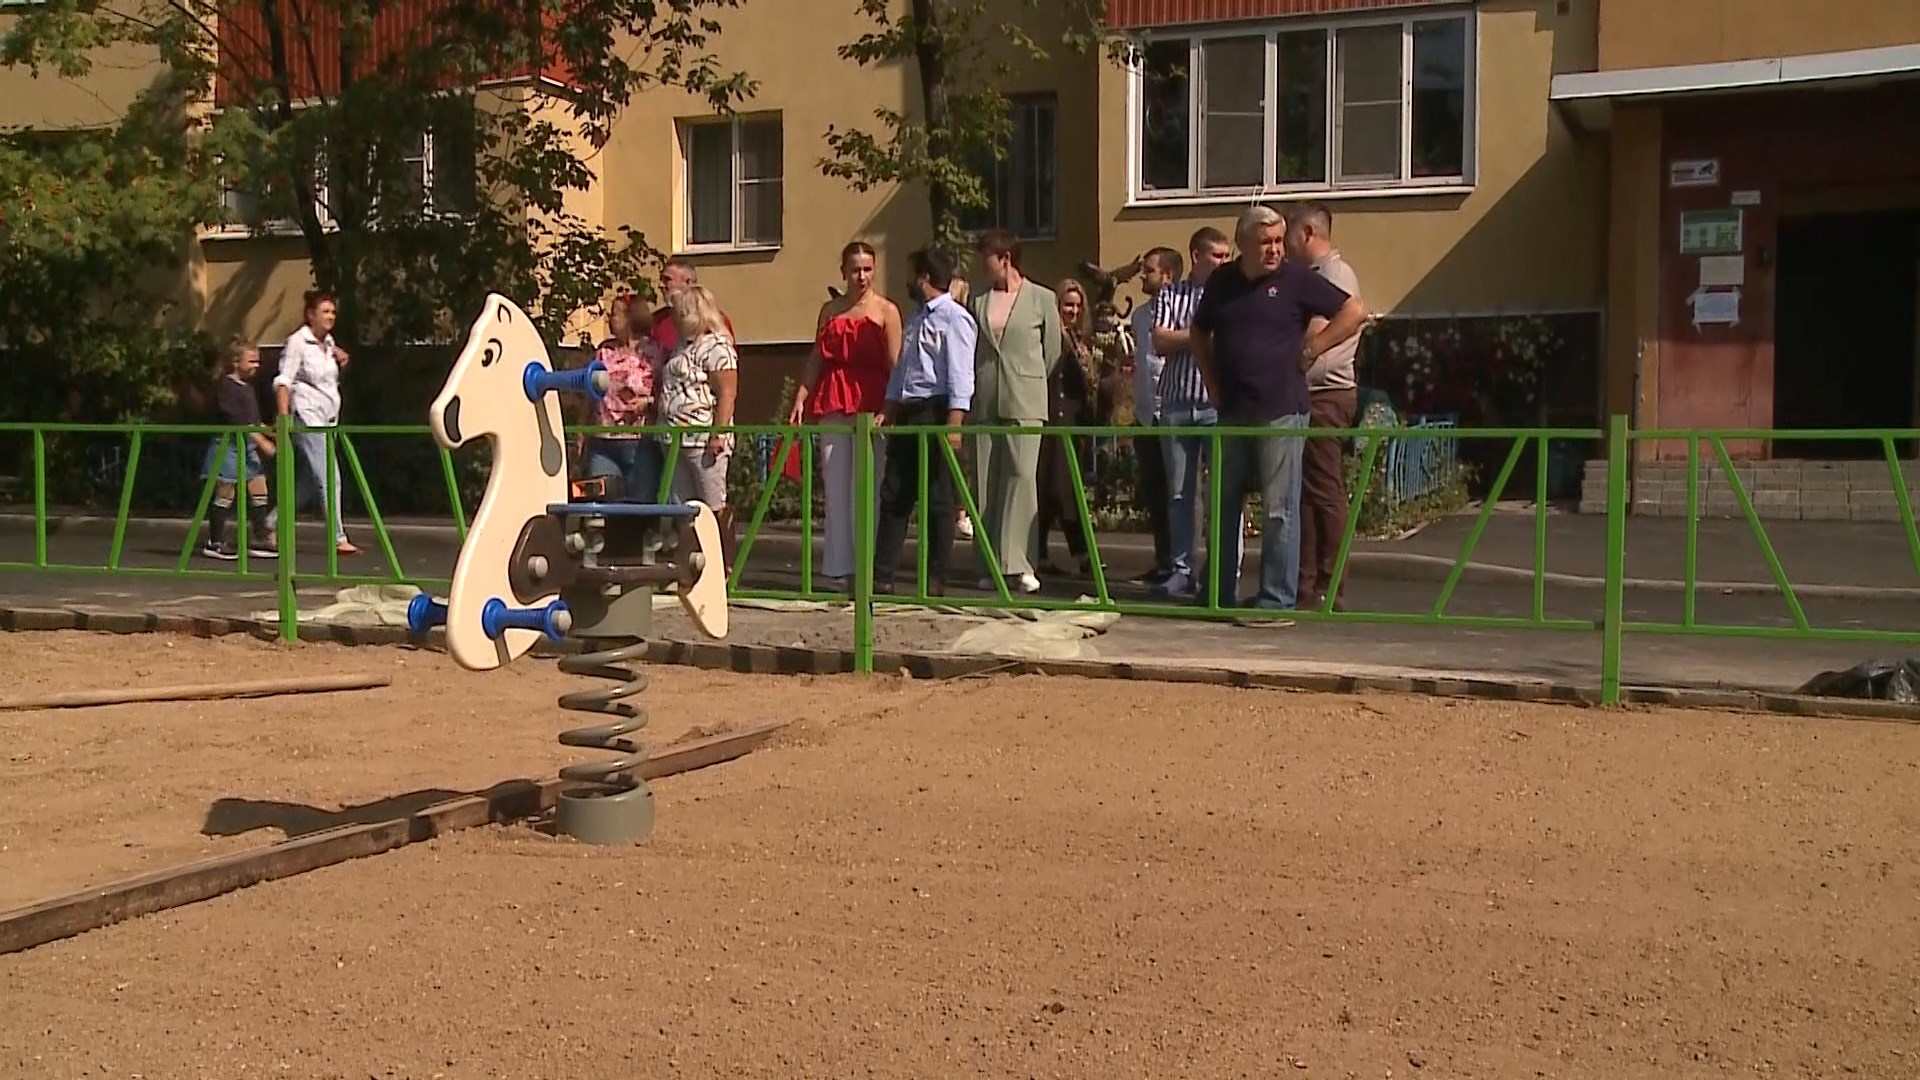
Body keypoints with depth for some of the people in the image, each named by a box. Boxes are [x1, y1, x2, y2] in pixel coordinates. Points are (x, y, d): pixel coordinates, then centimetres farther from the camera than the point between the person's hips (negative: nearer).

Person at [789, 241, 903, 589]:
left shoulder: (886, 310, 2)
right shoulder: (830, 311, 15)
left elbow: (894, 365, -4)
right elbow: (816, 360, 13)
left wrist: (889, 409, -14)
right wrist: (800, 398, 2)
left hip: (870, 402, -4)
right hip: (833, 403, 4)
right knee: (836, 485, 3)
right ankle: (837, 566, 6)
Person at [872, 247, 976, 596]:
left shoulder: (954, 318, -7)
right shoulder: (916, 318, 19)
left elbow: (960, 374, -14)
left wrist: (954, 422, -21)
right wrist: (890, 411, 15)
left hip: (936, 410, -8)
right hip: (907, 411, 8)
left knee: (938, 498, -2)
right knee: (893, 495, 5)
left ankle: (936, 580, 3)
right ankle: (882, 574, 8)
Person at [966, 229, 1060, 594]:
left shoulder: (1042, 299, 2)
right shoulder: (977, 301, 11)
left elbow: (1052, 350, 7)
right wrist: (975, 390, 13)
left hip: (1024, 403, -3)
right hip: (984, 403, 3)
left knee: (1021, 477, -10)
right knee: (987, 483, 3)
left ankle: (1017, 564, -9)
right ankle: (991, 566, 8)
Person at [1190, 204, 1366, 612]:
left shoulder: (1296, 279, -4)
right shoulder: (1222, 281, 9)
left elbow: (1354, 312, -4)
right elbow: (1200, 332, 24)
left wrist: (1309, 350, -6)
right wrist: (1211, 382, 13)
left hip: (1281, 410, -5)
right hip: (1232, 411, 5)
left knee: (1279, 509, -4)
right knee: (1224, 505, 12)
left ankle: (1277, 601, 0)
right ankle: (1218, 595, 21)